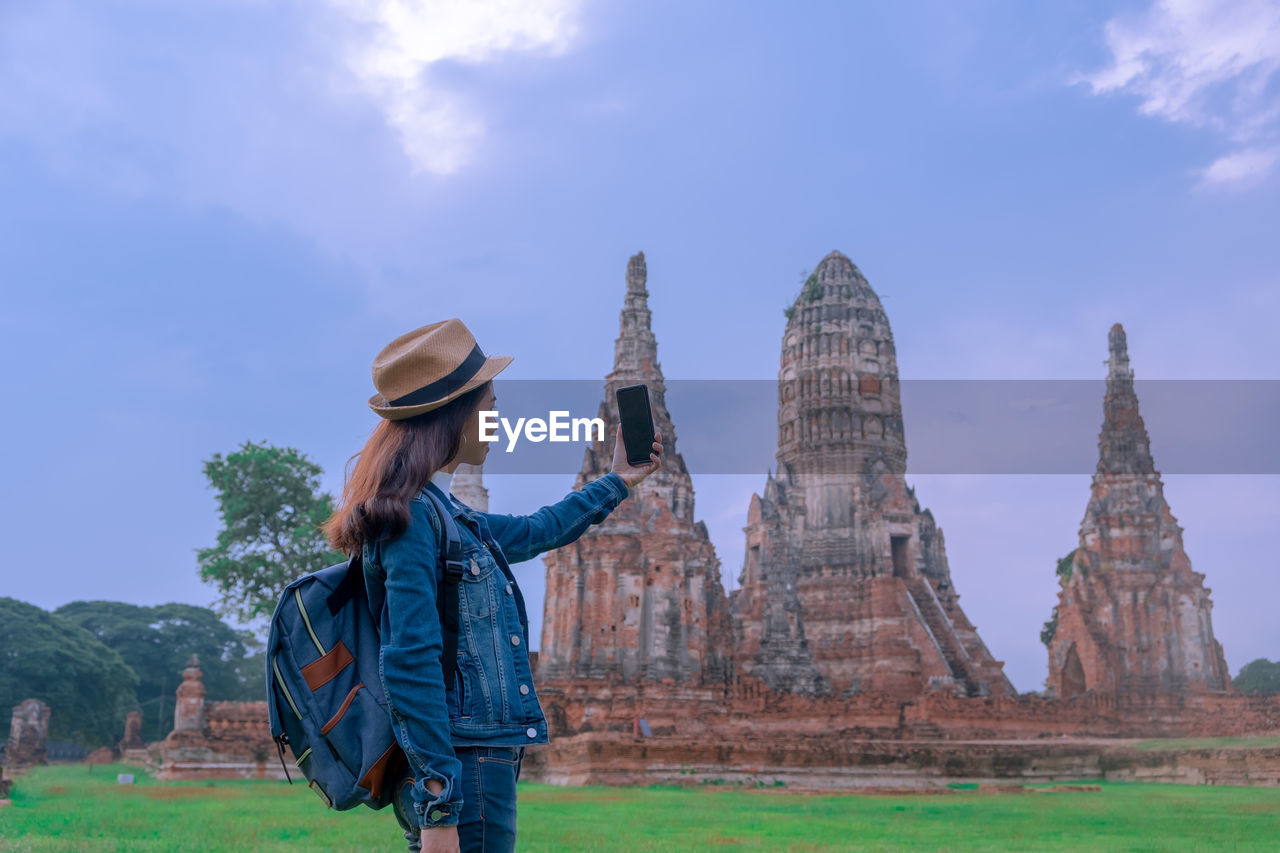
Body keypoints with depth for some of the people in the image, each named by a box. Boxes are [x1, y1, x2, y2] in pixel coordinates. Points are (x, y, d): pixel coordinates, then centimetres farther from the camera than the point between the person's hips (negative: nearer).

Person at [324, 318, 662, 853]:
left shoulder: (444, 514, 13)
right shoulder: (414, 518, -15)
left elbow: (534, 532, 30)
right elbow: (410, 667, -21)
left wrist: (616, 482, 39)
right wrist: (439, 810, -22)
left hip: (484, 765, 9)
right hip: (464, 771, -9)